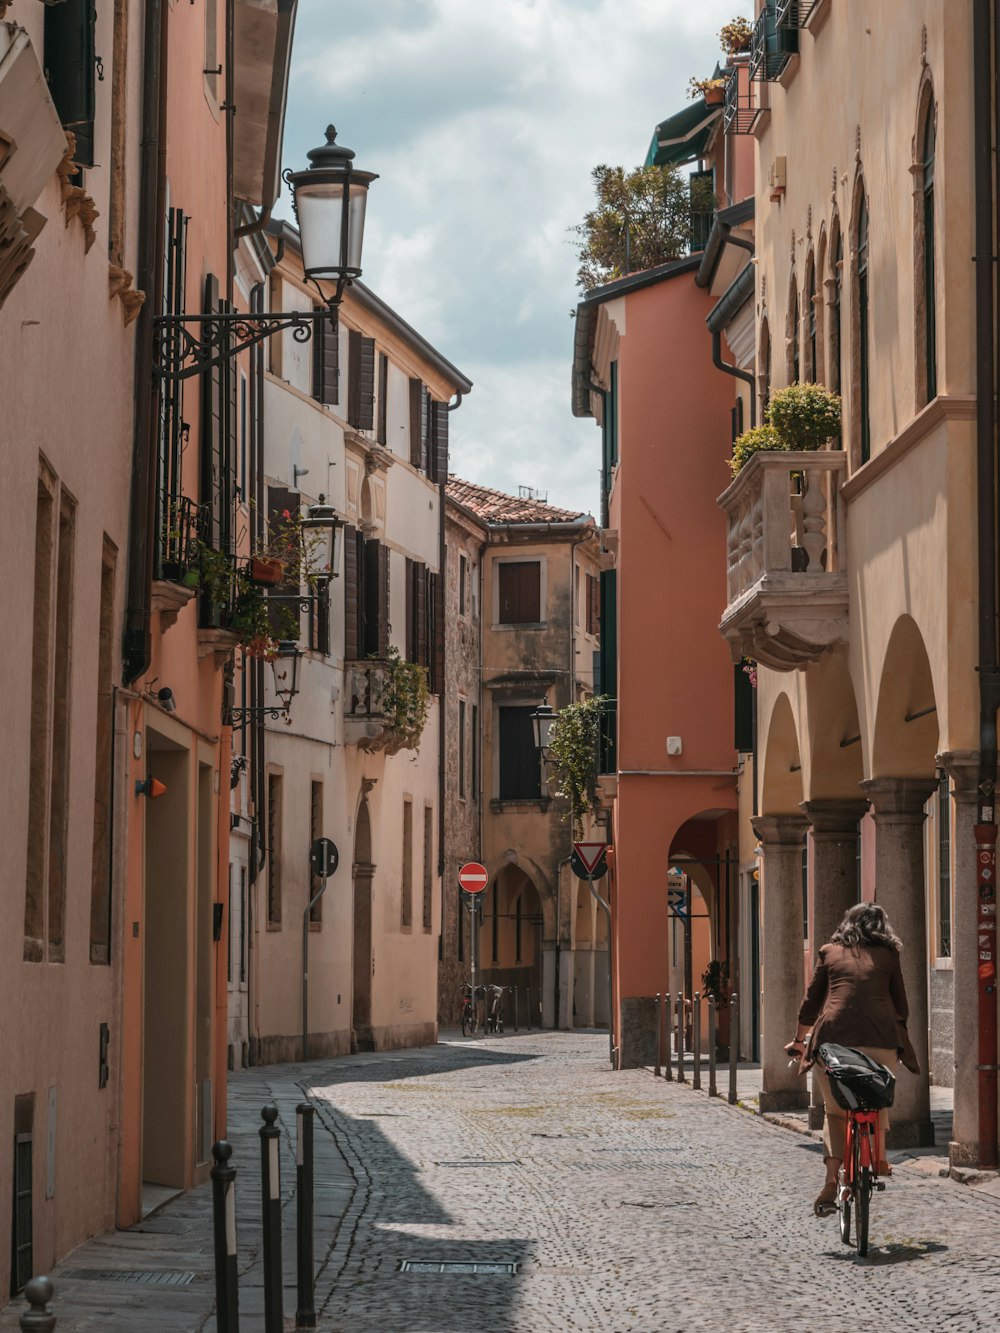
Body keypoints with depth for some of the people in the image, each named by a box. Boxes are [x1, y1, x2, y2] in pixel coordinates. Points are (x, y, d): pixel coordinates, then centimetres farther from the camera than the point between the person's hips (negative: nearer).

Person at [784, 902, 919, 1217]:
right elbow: (901, 1007, 14)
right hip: (879, 1040, 0)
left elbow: (811, 1002, 17)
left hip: (833, 1038, 0)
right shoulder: (888, 957, 13)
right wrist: (898, 1037, 30)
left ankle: (831, 1181, -5)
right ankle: (878, 1160, 19)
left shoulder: (830, 952, 15)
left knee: (835, 1111, 10)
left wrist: (799, 1039, 29)